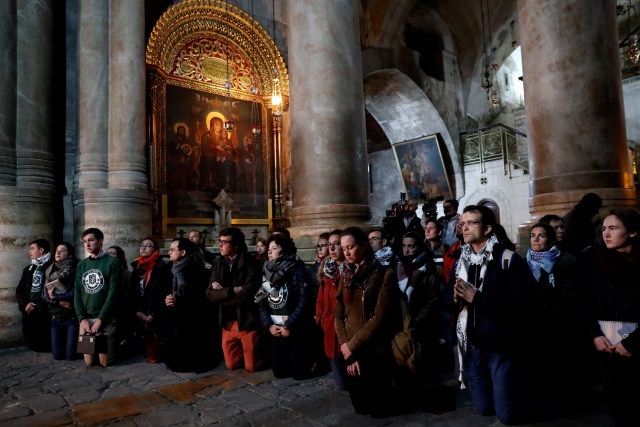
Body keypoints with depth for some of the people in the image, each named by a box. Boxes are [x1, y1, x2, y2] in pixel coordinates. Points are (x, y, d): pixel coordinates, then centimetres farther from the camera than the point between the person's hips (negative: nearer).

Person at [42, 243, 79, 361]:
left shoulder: (75, 270, -8)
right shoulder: (50, 271, 9)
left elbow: (76, 293, -17)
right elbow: (45, 295, 3)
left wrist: (55, 296, -13)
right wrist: (60, 301, -13)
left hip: (72, 317, -5)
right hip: (56, 318, 5)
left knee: (71, 355, -4)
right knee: (57, 355, 5)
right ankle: (65, 340, 35)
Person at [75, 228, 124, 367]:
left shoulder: (112, 263, -5)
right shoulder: (81, 265, 11)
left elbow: (114, 293, -11)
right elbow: (77, 293, 7)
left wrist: (100, 319, -15)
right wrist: (82, 319, -5)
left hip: (107, 319, -4)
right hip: (86, 319, 4)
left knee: (106, 361, -2)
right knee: (89, 362, 6)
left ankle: (117, 339, 26)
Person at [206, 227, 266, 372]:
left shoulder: (251, 263, -16)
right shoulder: (217, 263, 1)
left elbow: (247, 294, -25)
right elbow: (210, 294, -6)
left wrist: (222, 291, -15)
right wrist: (232, 290, -20)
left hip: (248, 321, -5)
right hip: (228, 322, 5)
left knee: (252, 366, 4)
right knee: (232, 365, 13)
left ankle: (265, 351, 33)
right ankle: (243, 350, 40)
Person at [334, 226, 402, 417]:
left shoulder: (384, 274, -11)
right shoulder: (346, 274, 7)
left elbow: (380, 318, -16)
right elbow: (339, 315, 4)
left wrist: (352, 346, -13)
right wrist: (347, 352, -6)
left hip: (376, 352, -5)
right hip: (351, 351, 5)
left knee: (378, 408, 8)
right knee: (359, 407, 14)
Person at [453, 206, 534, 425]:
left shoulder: (509, 259, -11)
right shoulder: (460, 261, 8)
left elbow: (521, 303, -21)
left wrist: (477, 298, -25)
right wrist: (457, 297, -9)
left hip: (500, 345, -5)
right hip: (472, 346, 5)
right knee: (484, 409, 14)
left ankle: (519, 384, 30)